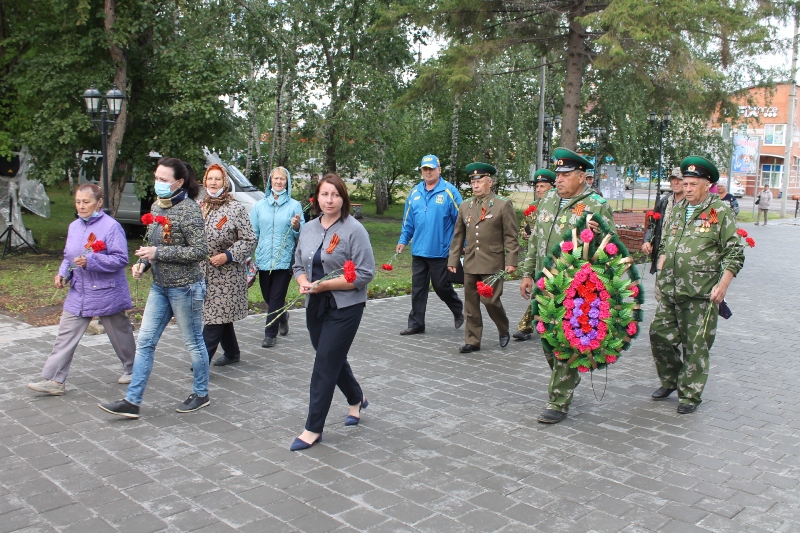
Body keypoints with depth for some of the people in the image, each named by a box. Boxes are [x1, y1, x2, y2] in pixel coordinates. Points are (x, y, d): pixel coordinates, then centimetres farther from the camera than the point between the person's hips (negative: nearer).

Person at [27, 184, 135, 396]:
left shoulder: (111, 226, -15)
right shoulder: (74, 226, 7)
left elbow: (121, 259, -20)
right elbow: (68, 256, 17)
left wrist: (90, 261, -27)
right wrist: (62, 274, -2)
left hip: (106, 293, -6)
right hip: (78, 293, 6)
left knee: (119, 334, 12)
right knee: (65, 336, 2)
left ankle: (131, 369, 32)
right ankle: (54, 380, 5)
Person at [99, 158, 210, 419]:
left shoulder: (189, 209, -16)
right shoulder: (156, 206, 8)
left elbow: (199, 250, -21)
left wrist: (158, 253, -21)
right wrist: (143, 262, 0)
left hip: (185, 287, -8)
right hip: (160, 286, 8)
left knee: (193, 342, 7)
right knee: (145, 342, 7)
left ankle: (201, 394, 25)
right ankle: (132, 401, 13)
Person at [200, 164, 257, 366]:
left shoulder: (236, 209, -7)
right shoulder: (199, 207, 8)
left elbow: (250, 239, -8)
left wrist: (227, 255, -17)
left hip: (226, 274, -5)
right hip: (204, 272, 5)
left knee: (216, 316, -7)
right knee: (221, 316, 14)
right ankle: (232, 352, 28)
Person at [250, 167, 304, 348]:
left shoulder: (294, 205, 0)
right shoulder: (260, 205, 8)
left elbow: (302, 235, 1)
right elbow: (253, 233, 9)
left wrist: (297, 226, -20)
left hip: (284, 259, -3)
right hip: (264, 258, 3)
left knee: (276, 297, -1)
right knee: (267, 296, 14)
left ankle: (270, 334, 9)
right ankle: (282, 317, 42)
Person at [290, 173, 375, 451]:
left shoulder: (353, 230, -12)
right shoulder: (308, 229, 7)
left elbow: (364, 275, -16)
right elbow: (298, 265, 15)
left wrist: (324, 285, -19)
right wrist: (303, 282, -8)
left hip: (344, 308, -7)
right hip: (316, 306, 7)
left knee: (325, 365, -5)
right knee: (333, 359, 19)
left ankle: (313, 429, 5)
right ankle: (357, 399, 45)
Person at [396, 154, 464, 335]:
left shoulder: (449, 192, -6)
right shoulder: (415, 193, 9)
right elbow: (408, 221, 16)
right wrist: (403, 241, 12)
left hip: (440, 251, -4)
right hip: (418, 251, 5)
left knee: (441, 286, 3)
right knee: (417, 288, 7)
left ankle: (458, 311, 30)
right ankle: (416, 324, 15)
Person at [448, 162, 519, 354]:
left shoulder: (503, 205, -2)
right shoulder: (464, 206, 11)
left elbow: (511, 237, -4)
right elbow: (458, 236, 14)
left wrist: (511, 261, -10)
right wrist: (453, 260, 9)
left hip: (492, 264, -4)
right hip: (470, 264, 5)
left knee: (491, 301, -5)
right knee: (471, 304, 7)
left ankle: (504, 331, 22)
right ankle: (472, 341, 16)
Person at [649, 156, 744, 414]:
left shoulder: (720, 212, -4)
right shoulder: (676, 211, 13)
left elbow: (734, 254, -6)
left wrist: (722, 286, -14)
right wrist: (660, 274, 12)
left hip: (701, 294, -6)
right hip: (669, 291, 6)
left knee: (695, 344, 2)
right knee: (659, 334, 9)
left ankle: (690, 394, 14)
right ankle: (670, 380, 30)